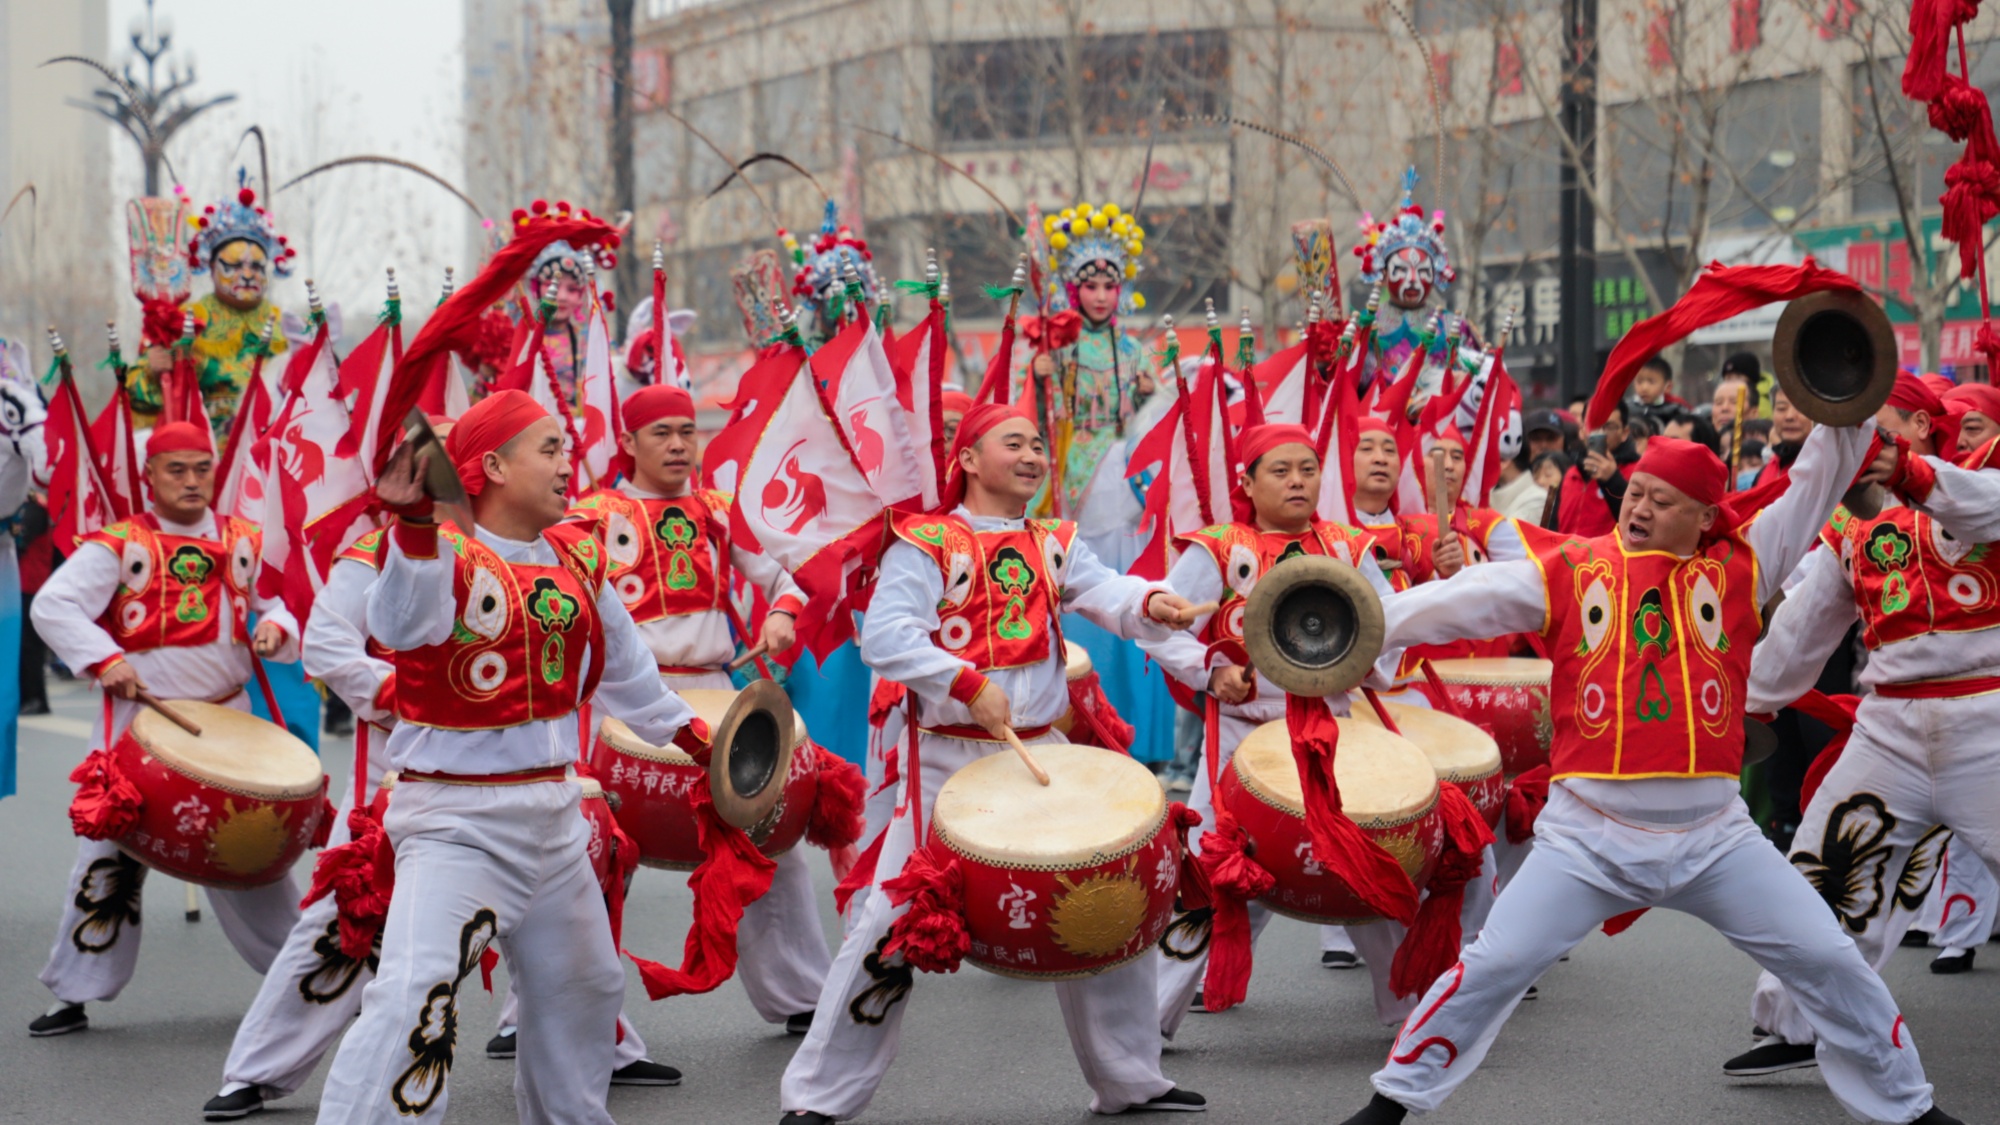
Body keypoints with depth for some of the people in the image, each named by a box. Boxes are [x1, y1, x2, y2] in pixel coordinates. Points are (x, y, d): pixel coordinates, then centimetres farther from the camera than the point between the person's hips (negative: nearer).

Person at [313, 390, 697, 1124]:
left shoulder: (578, 558, 6)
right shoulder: (446, 556, -17)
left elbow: (620, 664, 22)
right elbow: (401, 626, -40)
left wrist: (686, 733, 33)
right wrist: (415, 524, -57)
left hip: (554, 821, 8)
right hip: (457, 822, -8)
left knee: (587, 989, 24)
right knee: (415, 1001, -23)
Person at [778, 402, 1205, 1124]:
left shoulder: (1055, 544, 10)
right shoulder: (925, 542, -6)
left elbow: (1104, 592, -8)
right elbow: (885, 633, -19)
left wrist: (1151, 604, -30)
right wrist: (969, 685, -27)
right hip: (949, 761, -5)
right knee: (892, 923, -6)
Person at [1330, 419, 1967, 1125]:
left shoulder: (1737, 570, 5)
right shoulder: (1566, 571, 1)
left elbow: (1815, 487, 4)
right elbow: (1464, 601, -5)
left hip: (1715, 837, 2)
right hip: (1589, 836, -1)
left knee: (1832, 963, 3)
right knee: (1494, 967, -5)